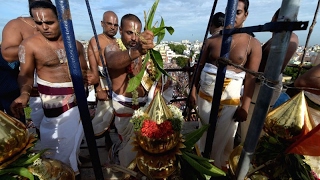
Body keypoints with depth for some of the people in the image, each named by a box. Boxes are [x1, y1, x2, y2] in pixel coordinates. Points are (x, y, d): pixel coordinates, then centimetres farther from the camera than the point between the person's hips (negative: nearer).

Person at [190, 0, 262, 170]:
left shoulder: (253, 44, -3)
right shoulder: (212, 40, 2)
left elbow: (251, 78, -6)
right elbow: (200, 66, 4)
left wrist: (245, 107, -8)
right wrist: (193, 90, -1)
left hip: (230, 101, -2)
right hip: (205, 97, 2)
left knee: (224, 136, 13)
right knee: (205, 132, 17)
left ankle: (220, 163, 39)